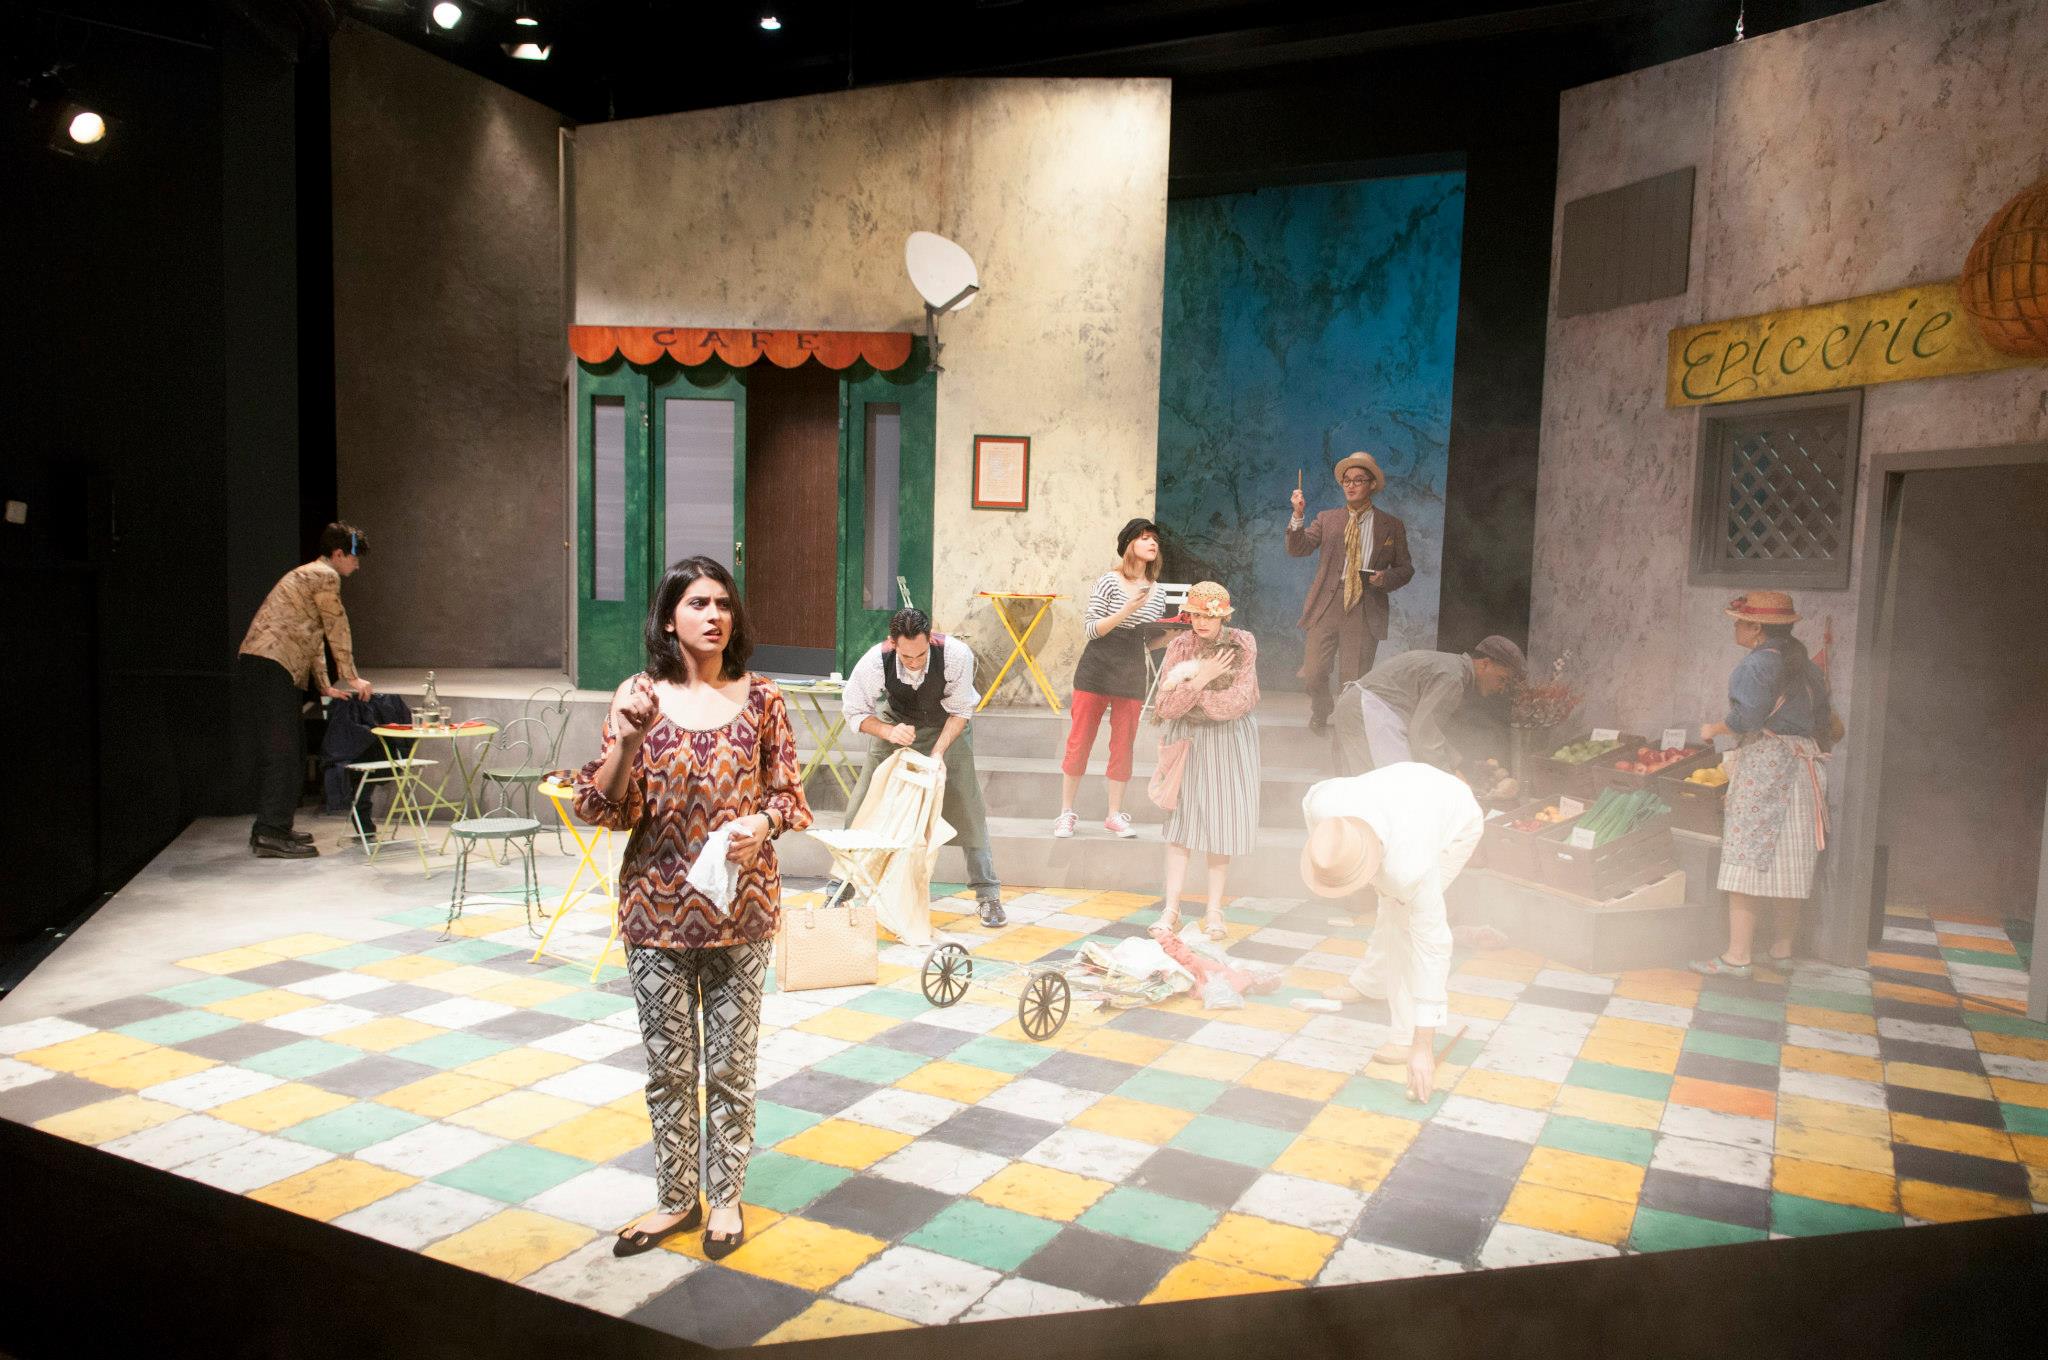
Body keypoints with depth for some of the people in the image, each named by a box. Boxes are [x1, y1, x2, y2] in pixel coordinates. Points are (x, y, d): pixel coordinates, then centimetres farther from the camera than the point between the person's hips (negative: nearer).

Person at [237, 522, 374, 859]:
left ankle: (272, 828, 19)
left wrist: (326, 686, 25)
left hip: (260, 666, 10)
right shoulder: (325, 576, -6)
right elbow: (337, 632, -4)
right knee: (282, 751, -9)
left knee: (289, 750, 14)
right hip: (270, 666, -10)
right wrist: (353, 679, 4)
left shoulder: (308, 575, 26)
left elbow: (312, 636, 27)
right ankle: (270, 835, -9)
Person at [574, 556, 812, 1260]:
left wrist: (762, 821, -17)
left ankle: (725, 1196, 28)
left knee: (731, 1062, 10)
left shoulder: (760, 698, -2)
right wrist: (628, 740, -21)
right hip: (659, 906, 0)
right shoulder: (639, 696, -3)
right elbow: (601, 808, -5)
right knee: (667, 1063, 11)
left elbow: (789, 793, 4)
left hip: (741, 908, 0)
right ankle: (676, 1197, 29)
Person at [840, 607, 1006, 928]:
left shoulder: (957, 655, -35)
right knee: (862, 807, -1)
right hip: (894, 725, 1)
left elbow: (960, 710, -20)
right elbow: (853, 711, -16)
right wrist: (887, 732, -34)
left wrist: (939, 751, -32)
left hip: (946, 728, -1)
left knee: (967, 808, -7)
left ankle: (987, 895, 3)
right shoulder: (874, 662, -32)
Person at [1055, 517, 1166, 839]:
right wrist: (1127, 610, -21)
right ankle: (1066, 813, 11)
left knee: (1123, 746, 8)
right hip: (1096, 671, -4)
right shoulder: (1110, 581, -6)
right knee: (1079, 741, 1)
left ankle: (1115, 815, 18)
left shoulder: (1155, 589, 10)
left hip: (1132, 676, 4)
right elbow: (1091, 629, -11)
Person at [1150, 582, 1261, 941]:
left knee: (1222, 821, 2)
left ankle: (1214, 910, 11)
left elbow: (1238, 702, -18)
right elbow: (1167, 708, -14)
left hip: (1229, 740, -1)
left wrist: (1189, 687, -17)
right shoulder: (1180, 647, -8)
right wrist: (1201, 679, -26)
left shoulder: (1243, 645, -10)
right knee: (1181, 820, -2)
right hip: (1187, 740, 1)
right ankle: (1172, 908, 2)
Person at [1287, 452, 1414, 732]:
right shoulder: (1326, 520, 11)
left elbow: (1405, 569, 12)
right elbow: (1297, 549, 0)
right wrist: (1298, 515, -14)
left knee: (1353, 683, -2)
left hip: (1365, 612, -1)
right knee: (1312, 674, 1)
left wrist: (1385, 578, -9)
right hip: (1326, 606, 1)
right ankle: (1320, 717, 31)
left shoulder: (1392, 526, 9)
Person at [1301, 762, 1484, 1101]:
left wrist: (1423, 1046, -33)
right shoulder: (1321, 802, -36)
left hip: (1457, 821, -6)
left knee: (1406, 918, -16)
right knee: (1392, 905, 21)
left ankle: (1410, 1037, -6)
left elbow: (1431, 947, -36)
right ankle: (1369, 982, 46)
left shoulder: (1409, 867, -45)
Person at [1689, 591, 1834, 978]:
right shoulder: (1805, 664, 13)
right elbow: (1824, 719, 16)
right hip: (1800, 763, 8)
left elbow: (1747, 717, -21)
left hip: (1761, 764, -8)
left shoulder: (1756, 664, -12)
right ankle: (1782, 949, 22)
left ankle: (1739, 956, -5)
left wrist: (1714, 729, -5)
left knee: (1746, 859, -6)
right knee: (1787, 860, 14)